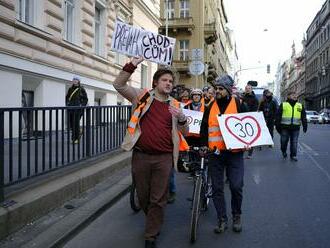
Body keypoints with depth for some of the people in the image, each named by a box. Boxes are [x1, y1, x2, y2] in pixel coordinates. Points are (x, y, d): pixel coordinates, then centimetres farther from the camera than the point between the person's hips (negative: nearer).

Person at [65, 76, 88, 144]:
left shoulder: (81, 89, 2)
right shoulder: (70, 89, 13)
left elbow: (85, 99, 4)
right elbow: (67, 97, 22)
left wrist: (82, 105, -8)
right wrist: (67, 104, 7)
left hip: (77, 108, -4)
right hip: (70, 108, 4)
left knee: (76, 123, -7)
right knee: (70, 123, 4)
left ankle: (76, 138, 1)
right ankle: (78, 133, 26)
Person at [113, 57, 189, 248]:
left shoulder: (175, 105, 8)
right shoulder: (143, 96, 3)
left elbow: (185, 132, 11)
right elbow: (119, 84, -5)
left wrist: (182, 117, -11)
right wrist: (132, 65, -17)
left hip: (164, 158, 0)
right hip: (141, 155, 0)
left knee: (158, 200, 4)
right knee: (143, 196, 15)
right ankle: (154, 222, 42)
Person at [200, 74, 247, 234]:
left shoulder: (239, 104, 2)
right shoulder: (211, 107, 9)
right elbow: (204, 128, 13)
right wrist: (204, 145, 4)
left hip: (234, 153, -2)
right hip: (215, 153, 3)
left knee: (236, 186, -2)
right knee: (217, 188, 5)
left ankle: (236, 216, 21)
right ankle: (222, 219, 18)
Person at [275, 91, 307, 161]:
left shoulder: (300, 106, 13)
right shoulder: (283, 105, 5)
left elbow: (303, 116, 14)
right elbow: (278, 116, 3)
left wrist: (305, 125, 6)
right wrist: (277, 126, -1)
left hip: (295, 127, 2)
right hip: (285, 127, -2)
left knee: (294, 142, 1)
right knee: (284, 141, 7)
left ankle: (293, 155, 10)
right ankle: (284, 152, 30)